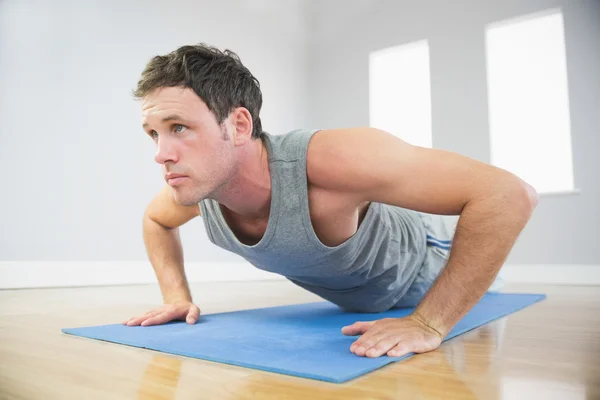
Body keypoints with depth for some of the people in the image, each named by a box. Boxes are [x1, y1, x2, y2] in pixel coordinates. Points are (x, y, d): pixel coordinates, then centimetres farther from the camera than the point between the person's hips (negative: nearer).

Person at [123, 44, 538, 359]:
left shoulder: (328, 159, -47)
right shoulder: (192, 186, -26)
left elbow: (509, 193, -45)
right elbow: (155, 220, 0)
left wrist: (428, 324, -45)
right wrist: (176, 296, -14)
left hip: (420, 266, -5)